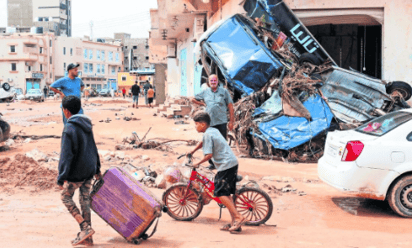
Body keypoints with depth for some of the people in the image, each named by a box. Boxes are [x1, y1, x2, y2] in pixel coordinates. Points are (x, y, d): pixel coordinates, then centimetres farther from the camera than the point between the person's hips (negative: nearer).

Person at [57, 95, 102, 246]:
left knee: (66, 197, 10)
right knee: (85, 200, 12)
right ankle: (86, 237, 17)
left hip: (76, 172, -8)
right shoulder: (86, 125, 9)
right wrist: (97, 169, 26)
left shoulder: (70, 129, -18)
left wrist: (61, 178, -18)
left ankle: (85, 228, 0)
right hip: (89, 170, 8)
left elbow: (66, 155, -20)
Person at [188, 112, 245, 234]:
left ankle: (239, 217, -14)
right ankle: (234, 222, 12)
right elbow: (203, 142, 37)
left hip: (226, 165, -10)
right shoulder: (213, 130, 17)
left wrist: (198, 163, -4)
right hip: (233, 163, 10)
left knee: (220, 193, -9)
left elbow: (209, 155, -18)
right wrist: (192, 152, 47)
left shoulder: (207, 134, -12)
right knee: (226, 193, 13)